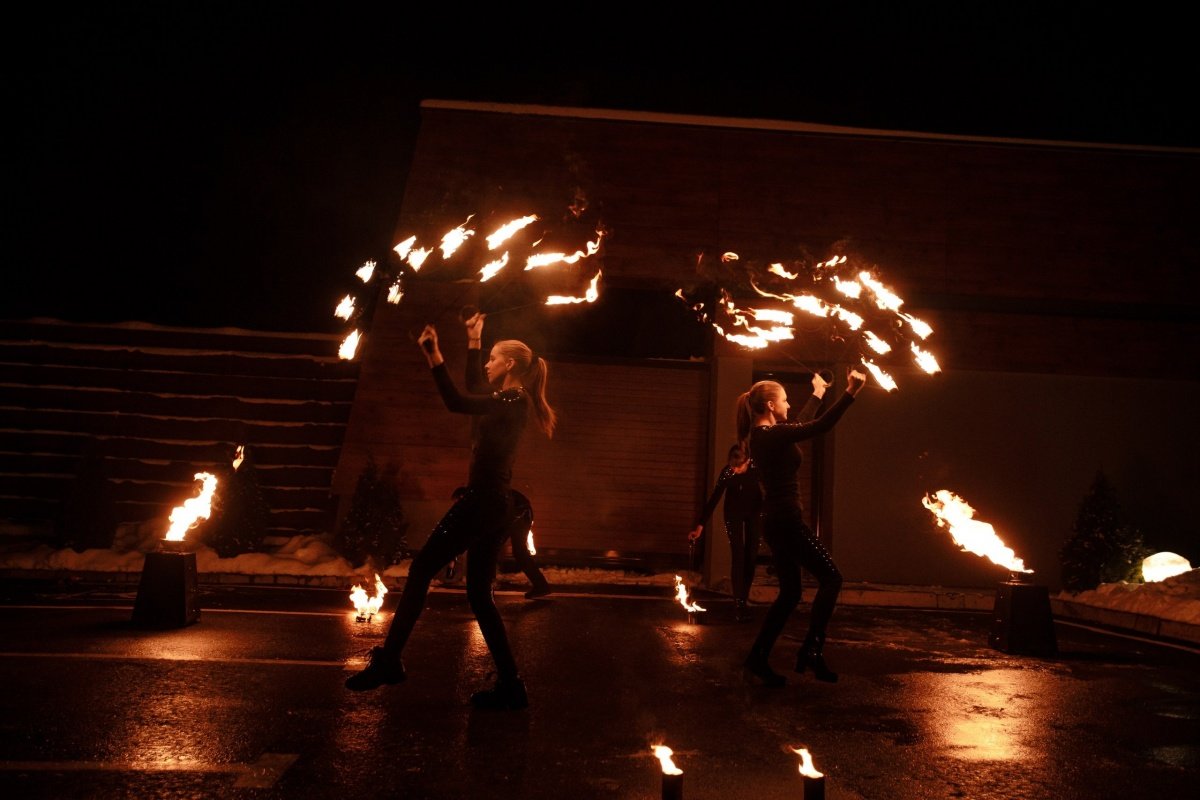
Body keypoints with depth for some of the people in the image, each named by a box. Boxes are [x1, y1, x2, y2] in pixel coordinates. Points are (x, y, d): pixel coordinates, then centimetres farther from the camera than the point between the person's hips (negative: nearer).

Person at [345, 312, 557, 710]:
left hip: (483, 502, -10)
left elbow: (457, 402, -26)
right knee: (479, 596, 9)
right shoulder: (509, 403, 17)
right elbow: (472, 394, 36)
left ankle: (388, 660, -4)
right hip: (493, 506, 10)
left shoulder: (512, 402, -11)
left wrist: (434, 356, -25)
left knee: (421, 570, -5)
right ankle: (510, 685, 8)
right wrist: (473, 340, 39)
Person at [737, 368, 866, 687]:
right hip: (787, 520, -10)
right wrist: (850, 394, -21)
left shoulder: (763, 436, 12)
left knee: (789, 594, 13)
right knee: (831, 578, -3)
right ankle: (812, 649, -6)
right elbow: (821, 427, -24)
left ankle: (758, 658, 14)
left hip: (777, 522, 10)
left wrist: (817, 396, 35)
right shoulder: (773, 435, -16)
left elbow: (798, 430, 30)